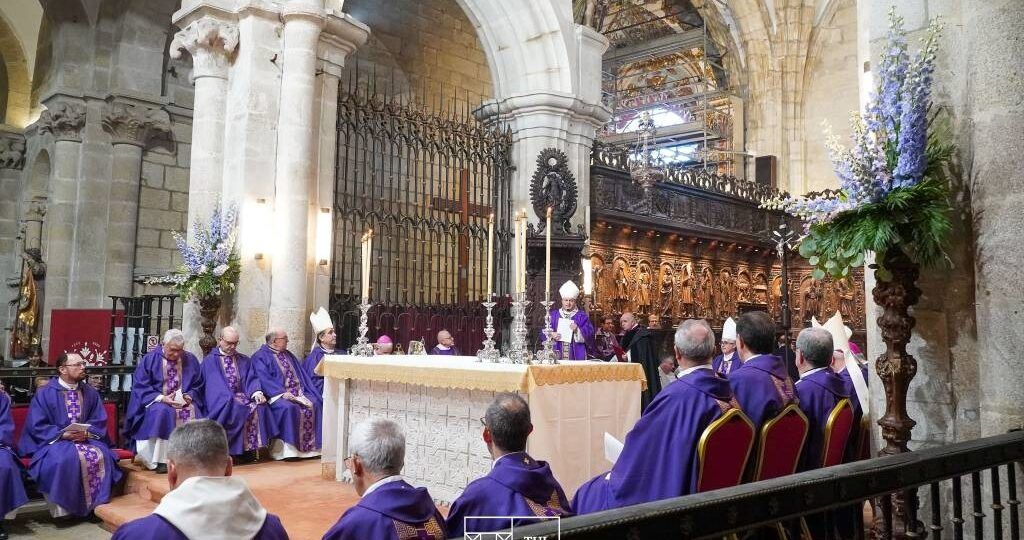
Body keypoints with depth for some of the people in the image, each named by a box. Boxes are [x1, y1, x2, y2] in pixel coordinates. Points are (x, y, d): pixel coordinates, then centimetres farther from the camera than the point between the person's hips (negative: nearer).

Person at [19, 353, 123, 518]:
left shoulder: (90, 393, 10)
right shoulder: (45, 393, -1)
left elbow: (100, 421, 8)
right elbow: (36, 426, -7)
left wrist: (87, 433, -13)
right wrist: (62, 434, -19)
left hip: (86, 439, 3)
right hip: (54, 441, -3)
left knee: (101, 456, -28)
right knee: (65, 459, -36)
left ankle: (96, 504, -17)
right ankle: (64, 508, -22)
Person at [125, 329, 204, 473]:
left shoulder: (190, 360, 6)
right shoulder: (150, 359, -1)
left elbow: (197, 385, 11)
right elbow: (140, 386, -5)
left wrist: (189, 396, -11)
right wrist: (162, 398, -19)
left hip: (183, 401, 2)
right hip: (156, 401, -2)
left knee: (192, 412, -31)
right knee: (162, 412, -36)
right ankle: (161, 460, -33)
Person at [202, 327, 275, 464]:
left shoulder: (244, 360, 20)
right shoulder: (210, 361, 7)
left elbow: (251, 379, 9)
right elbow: (214, 384, -6)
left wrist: (256, 392, -14)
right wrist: (230, 398, -22)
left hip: (242, 395, 4)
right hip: (221, 400, -4)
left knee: (260, 406, -26)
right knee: (238, 409, -34)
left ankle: (251, 449, -24)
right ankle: (236, 449, -26)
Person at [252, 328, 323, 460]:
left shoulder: (288, 355, 23)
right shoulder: (260, 356, 1)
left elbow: (301, 375, 19)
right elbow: (264, 379, -11)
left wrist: (301, 392, 1)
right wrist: (282, 393, -22)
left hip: (298, 393, 6)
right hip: (277, 394, -6)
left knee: (314, 404, -20)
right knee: (288, 407, -36)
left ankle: (311, 447, -18)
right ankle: (288, 448, -29)